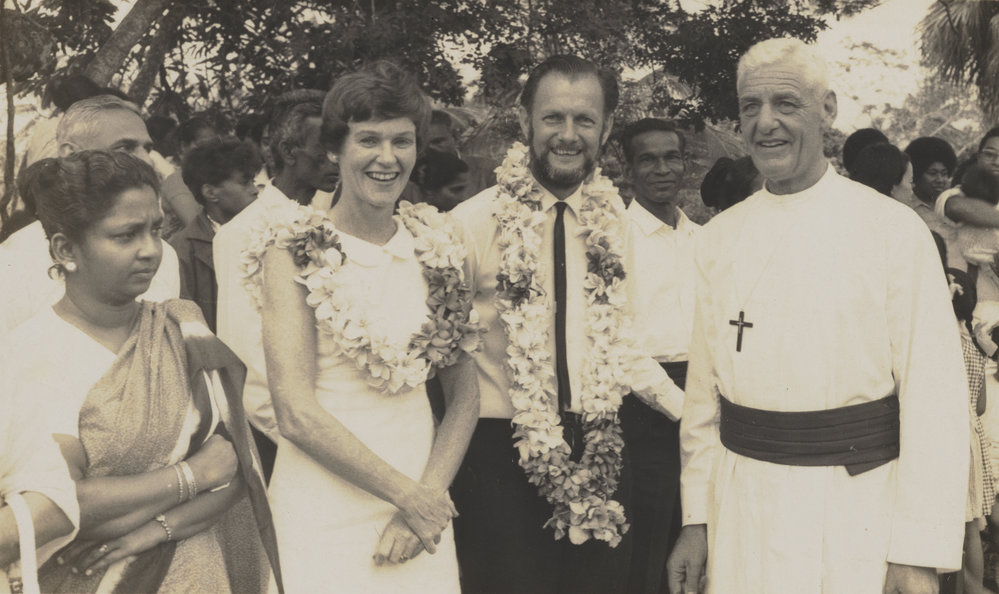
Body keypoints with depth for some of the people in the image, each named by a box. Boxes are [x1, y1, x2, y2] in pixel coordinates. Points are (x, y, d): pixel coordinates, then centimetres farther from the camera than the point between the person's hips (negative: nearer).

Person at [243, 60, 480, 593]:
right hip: (326, 505, -4)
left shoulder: (434, 244, 4)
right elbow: (296, 413, -14)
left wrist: (430, 493, -9)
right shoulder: (295, 250, -8)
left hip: (424, 499, 4)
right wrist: (407, 495, -13)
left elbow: (464, 393, 5)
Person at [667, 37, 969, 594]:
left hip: (858, 502, -3)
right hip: (743, 506, 3)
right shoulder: (719, 237, 4)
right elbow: (705, 386, 7)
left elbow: (934, 395, -10)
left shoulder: (894, 229, -8)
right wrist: (696, 519, 5)